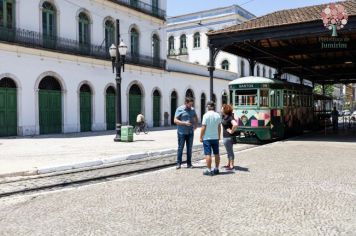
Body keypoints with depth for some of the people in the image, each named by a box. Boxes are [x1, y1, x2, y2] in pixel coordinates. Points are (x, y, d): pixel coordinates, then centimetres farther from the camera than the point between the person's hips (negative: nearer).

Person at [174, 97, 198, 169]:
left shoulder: (192, 110, 9)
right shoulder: (179, 109, -6)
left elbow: (196, 118, 28)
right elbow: (175, 120, -11)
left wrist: (196, 124, 12)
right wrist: (185, 123, -21)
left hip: (190, 132, 4)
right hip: (182, 132, -4)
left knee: (189, 148, 7)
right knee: (180, 148, 1)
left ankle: (189, 163, 16)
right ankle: (178, 163, 9)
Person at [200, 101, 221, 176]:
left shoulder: (206, 115, -12)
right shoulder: (218, 115, 4)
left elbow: (203, 127, -13)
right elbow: (219, 127, 10)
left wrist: (201, 137, -6)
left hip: (207, 138, -5)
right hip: (215, 137, 6)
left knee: (208, 154, -3)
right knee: (216, 154, 13)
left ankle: (209, 170, -3)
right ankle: (216, 169, 21)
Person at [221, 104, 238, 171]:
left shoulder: (230, 117, -21)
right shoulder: (223, 116, 6)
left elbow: (235, 125, -37)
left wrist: (232, 131, -24)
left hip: (229, 137, -10)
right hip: (225, 136, 10)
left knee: (230, 151, -2)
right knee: (228, 151, 18)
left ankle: (231, 166, 5)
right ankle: (228, 164, 29)